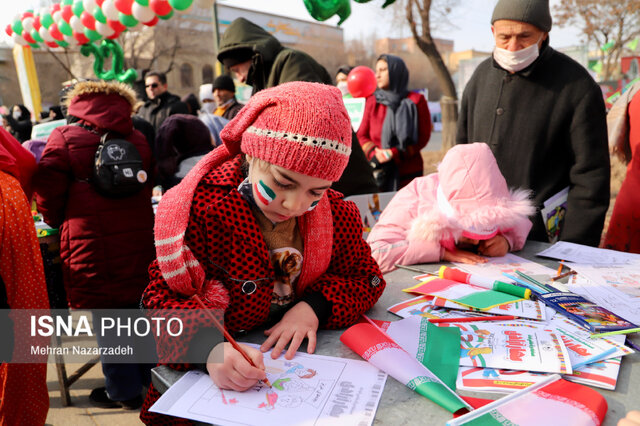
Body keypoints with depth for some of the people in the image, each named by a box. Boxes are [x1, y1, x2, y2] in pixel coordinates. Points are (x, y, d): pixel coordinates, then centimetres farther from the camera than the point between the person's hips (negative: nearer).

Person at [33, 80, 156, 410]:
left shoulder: (64, 140, -5)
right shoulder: (138, 139, 7)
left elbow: (47, 195, -6)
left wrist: (57, 221, 15)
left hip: (92, 246, -4)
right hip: (137, 243, 5)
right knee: (136, 310, 19)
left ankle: (124, 391, 22)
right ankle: (149, 377, 33)